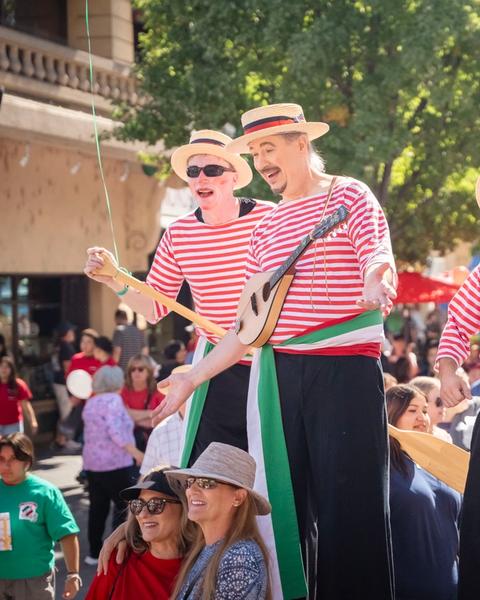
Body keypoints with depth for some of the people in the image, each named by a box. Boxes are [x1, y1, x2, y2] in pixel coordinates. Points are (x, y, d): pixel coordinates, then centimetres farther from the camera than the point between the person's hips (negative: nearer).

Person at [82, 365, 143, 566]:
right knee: (124, 506, 0)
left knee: (98, 507, 12)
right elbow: (116, 432, -20)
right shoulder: (113, 400, -11)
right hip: (116, 463, -8)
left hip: (92, 462, 8)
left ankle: (95, 552, 13)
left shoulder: (91, 402, 14)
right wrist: (136, 453, -18)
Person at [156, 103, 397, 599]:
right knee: (283, 504, 5)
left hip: (346, 372, -6)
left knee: (349, 505, -7)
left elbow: (380, 260, -16)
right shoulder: (265, 227, 19)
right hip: (278, 375, 6)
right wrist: (194, 377, 16)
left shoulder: (349, 197, 1)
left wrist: (376, 284, -40)